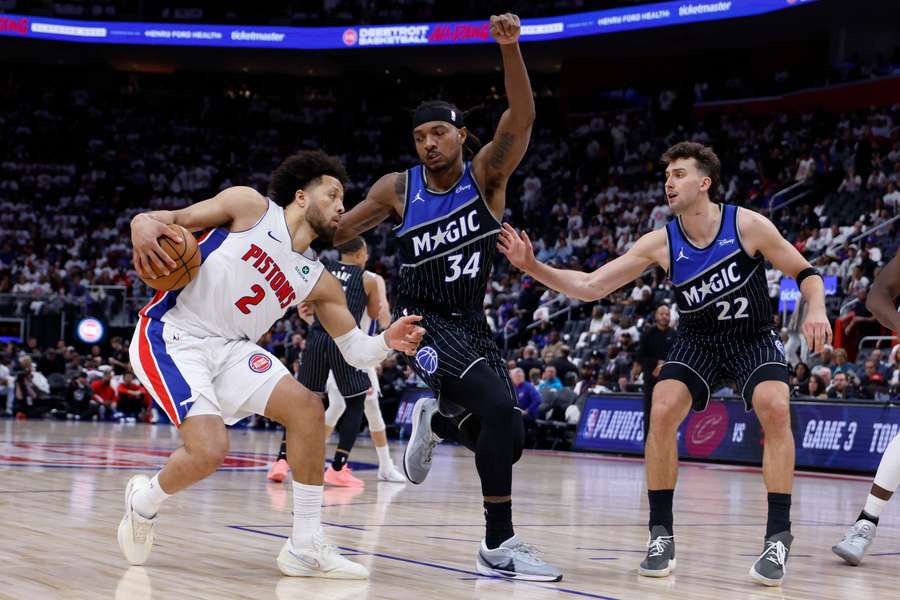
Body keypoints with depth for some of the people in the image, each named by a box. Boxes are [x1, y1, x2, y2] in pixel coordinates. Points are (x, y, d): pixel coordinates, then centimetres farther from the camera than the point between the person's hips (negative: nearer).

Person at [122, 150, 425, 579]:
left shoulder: (318, 281, 10)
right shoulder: (250, 206, -4)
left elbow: (355, 351, 11)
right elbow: (171, 220, -4)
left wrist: (386, 342, -11)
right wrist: (144, 224, -28)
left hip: (230, 349, 7)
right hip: (170, 338, -7)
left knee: (307, 407, -7)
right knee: (210, 449, -24)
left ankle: (305, 547, 0)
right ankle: (144, 500, 11)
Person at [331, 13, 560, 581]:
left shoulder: (485, 175, -6)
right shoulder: (397, 189, -4)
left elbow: (522, 118, -24)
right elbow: (335, 230, 11)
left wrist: (510, 48, -38)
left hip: (472, 322, 3)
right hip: (425, 322, -3)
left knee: (507, 439, 0)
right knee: (497, 404, -27)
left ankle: (436, 421, 34)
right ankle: (499, 545, -21)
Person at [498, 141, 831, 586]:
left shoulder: (748, 225, -18)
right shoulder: (661, 243, -12)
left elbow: (805, 273, -7)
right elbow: (590, 287, -12)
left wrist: (816, 310, -28)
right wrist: (532, 266, -23)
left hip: (754, 338, -2)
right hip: (697, 340, 2)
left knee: (774, 407, -28)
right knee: (662, 411, -22)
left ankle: (778, 538, -20)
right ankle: (661, 535, -9)